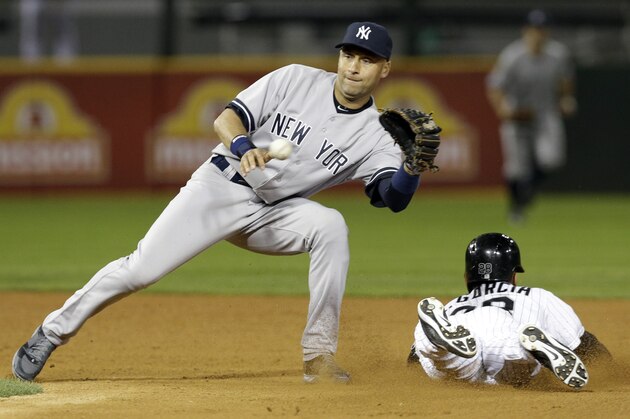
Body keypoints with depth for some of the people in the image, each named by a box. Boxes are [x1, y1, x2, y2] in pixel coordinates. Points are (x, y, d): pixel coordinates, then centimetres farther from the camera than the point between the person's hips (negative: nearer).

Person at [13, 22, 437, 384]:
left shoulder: (373, 138, -6)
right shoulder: (296, 80, -7)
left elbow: (396, 197, -20)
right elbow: (226, 119, -10)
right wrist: (243, 145, -32)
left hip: (275, 214, 1)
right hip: (220, 187, -1)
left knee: (330, 226, -29)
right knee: (140, 270, -14)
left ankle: (319, 355, -22)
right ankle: (53, 332, 7)